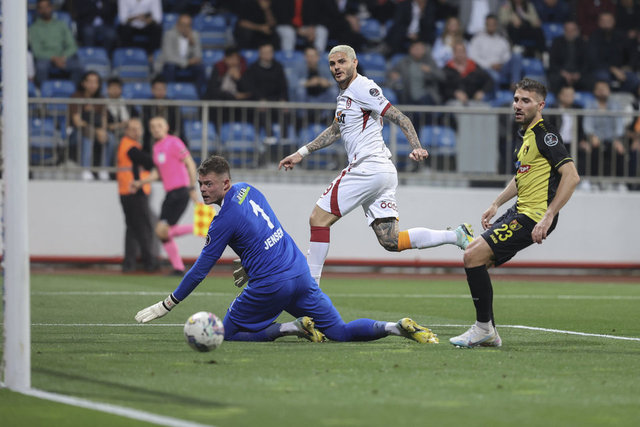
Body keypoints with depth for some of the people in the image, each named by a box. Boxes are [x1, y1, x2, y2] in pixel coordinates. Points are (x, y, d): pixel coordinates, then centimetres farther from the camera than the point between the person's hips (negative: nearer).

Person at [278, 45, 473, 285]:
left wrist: (416, 147, -29)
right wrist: (302, 153, 37)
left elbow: (400, 119, -15)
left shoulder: (362, 88, -8)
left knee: (319, 219, -5)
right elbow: (335, 131, 37)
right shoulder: (345, 94, 21)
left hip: (369, 169, -9)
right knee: (391, 241, 4)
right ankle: (456, 236, 4)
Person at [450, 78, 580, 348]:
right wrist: (496, 204, 27)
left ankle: (483, 328, -8)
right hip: (519, 212, 10)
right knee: (473, 256, 12)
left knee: (474, 256, -17)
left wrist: (547, 217, -26)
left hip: (533, 217, -10)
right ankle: (488, 333, 15)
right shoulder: (526, 135, 15)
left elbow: (571, 176, -23)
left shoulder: (544, 134, -14)